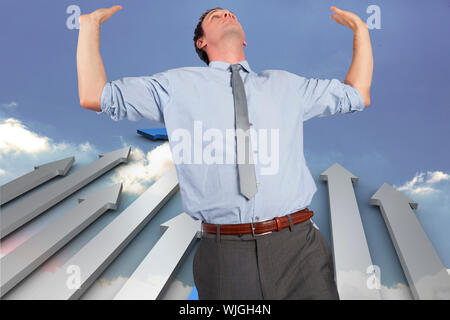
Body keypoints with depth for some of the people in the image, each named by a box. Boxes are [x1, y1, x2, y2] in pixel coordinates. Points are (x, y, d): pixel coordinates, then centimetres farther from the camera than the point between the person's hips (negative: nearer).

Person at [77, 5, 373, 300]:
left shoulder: (286, 84, 18)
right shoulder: (177, 85, 10)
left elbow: (358, 95, 25)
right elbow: (93, 96, 8)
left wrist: (360, 28, 25)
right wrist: (90, 24, 8)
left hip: (298, 246, 2)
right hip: (224, 253, -1)